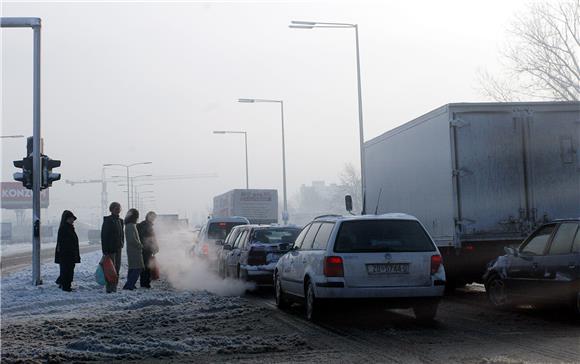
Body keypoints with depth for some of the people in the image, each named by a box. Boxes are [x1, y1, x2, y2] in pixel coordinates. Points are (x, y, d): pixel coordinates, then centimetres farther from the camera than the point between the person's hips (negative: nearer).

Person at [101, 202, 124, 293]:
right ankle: (109, 288, -5)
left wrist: (122, 245, 11)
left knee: (117, 268, 7)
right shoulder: (107, 220, -8)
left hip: (118, 248, 7)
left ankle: (114, 287, 12)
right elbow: (104, 235, -12)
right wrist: (105, 249, -17)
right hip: (110, 248, -7)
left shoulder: (120, 221, 13)